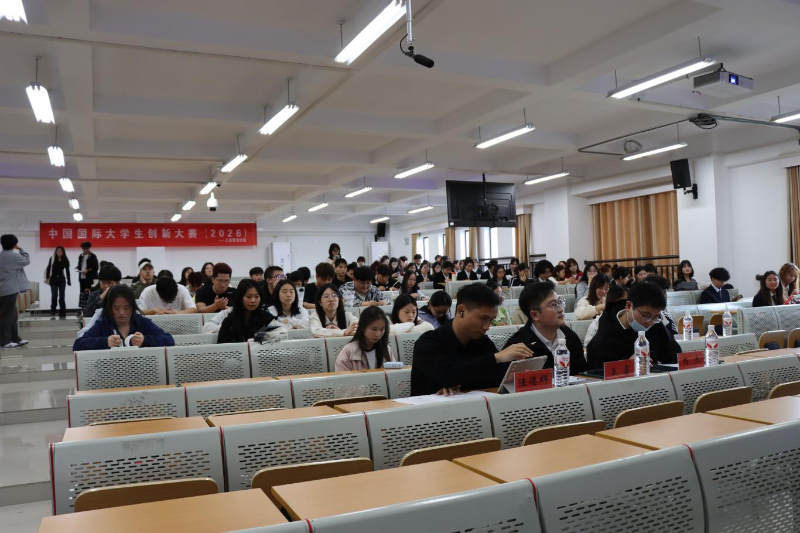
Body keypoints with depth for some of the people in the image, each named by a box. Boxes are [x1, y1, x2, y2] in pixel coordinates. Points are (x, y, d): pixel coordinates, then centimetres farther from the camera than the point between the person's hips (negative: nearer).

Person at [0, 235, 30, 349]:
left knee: (12, 315, 14)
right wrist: (21, 249, 4)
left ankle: (15, 338, 19)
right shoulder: (13, 255, -14)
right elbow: (27, 261, -2)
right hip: (10, 290, -9)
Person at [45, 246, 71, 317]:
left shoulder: (65, 260, 1)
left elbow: (67, 270, 4)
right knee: (54, 295, -9)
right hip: (53, 279, -1)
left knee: (62, 296, 1)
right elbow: (48, 268, 1)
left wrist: (68, 280, 2)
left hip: (62, 279, 1)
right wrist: (47, 277, -7)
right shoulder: (52, 259, -2)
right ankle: (52, 310, 6)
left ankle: (62, 312, 6)